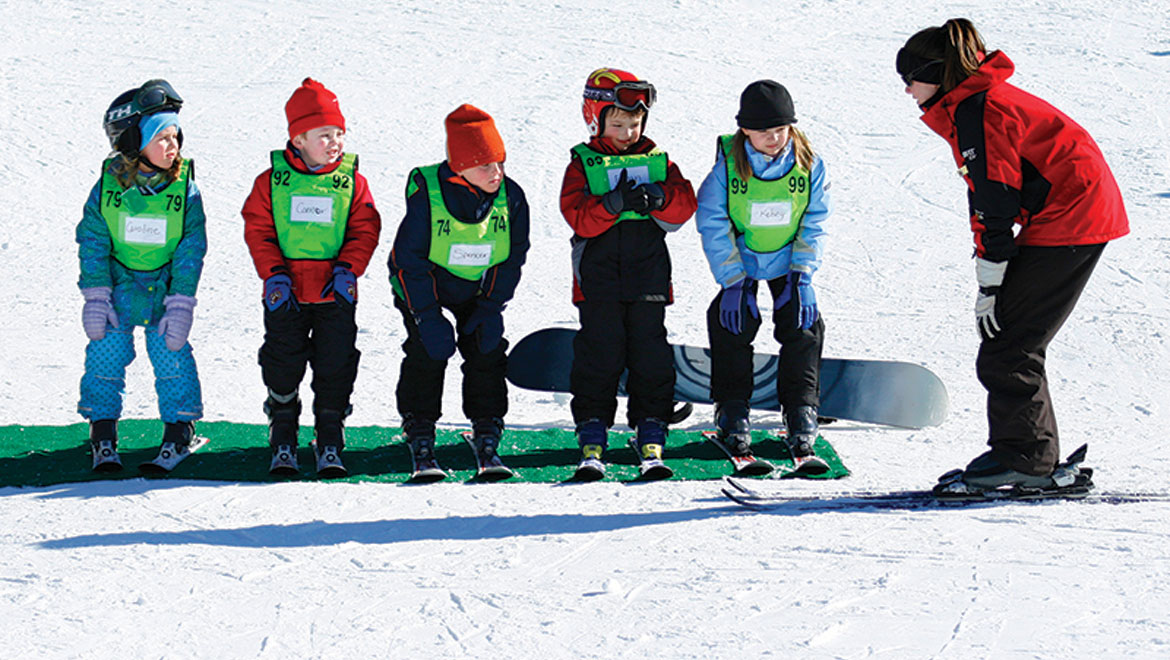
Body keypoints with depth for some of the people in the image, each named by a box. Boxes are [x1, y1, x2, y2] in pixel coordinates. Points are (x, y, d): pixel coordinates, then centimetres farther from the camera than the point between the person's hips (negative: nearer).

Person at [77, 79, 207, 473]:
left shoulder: (184, 189, -11)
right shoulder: (108, 187, -11)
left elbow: (191, 249, -9)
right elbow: (92, 242, -4)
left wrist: (181, 304, -13)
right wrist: (95, 296, -9)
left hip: (165, 286, 0)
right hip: (118, 285, 0)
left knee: (171, 357, -4)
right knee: (106, 356, -2)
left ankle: (179, 431, 13)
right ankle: (103, 437, 10)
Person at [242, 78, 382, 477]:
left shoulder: (352, 182, 0)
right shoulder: (272, 181, -1)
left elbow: (365, 231, 2)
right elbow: (257, 230, -1)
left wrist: (347, 268, -13)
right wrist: (274, 274, -11)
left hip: (336, 294, 0)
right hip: (286, 294, 0)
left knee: (335, 367, 0)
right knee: (283, 366, 3)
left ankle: (330, 444, 13)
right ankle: (282, 444, 17)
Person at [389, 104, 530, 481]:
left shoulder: (511, 197, -18)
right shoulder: (426, 195, -29)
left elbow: (513, 256, -5)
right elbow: (409, 259, -22)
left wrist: (492, 307, -13)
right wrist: (428, 316, -25)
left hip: (478, 290, 3)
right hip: (423, 286, -3)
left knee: (487, 354, -5)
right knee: (426, 355, -14)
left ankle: (487, 441, 4)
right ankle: (421, 443, -7)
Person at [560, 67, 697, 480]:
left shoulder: (657, 162, 10)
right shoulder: (583, 164, 3)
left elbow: (685, 206, -1)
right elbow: (578, 218, -10)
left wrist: (657, 197, -19)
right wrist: (615, 203, -24)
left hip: (649, 277, 2)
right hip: (598, 279, -2)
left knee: (651, 357, 2)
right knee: (599, 356, -2)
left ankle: (651, 437, 6)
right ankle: (592, 442, 3)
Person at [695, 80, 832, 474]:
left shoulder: (808, 164, -14)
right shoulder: (728, 164, -18)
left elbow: (814, 225, -5)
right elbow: (713, 224, -14)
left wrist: (802, 276, -14)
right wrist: (734, 282, -18)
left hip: (788, 262, 1)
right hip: (739, 260, -1)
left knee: (803, 326, -10)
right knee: (731, 325, -12)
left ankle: (802, 429, -7)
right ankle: (733, 420, 1)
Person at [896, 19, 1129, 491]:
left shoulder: (977, 111, -15)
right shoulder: (968, 106, 17)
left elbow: (996, 204, -18)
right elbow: (986, 199, 19)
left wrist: (989, 285, -15)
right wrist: (990, 281, 16)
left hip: (1069, 219, -10)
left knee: (1007, 348, -9)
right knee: (1011, 342, 11)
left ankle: (1023, 456, -6)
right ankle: (1033, 460, 13)